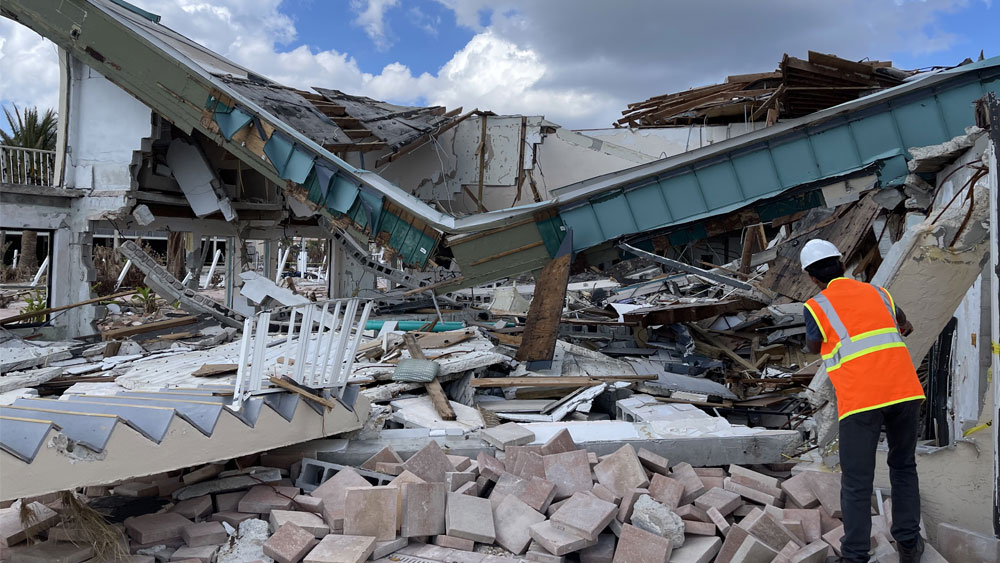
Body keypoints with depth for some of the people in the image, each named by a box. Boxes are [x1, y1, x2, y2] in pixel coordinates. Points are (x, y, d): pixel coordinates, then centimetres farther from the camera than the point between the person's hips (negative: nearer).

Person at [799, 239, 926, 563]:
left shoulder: (816, 307, 0)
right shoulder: (877, 293, 16)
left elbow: (814, 348, 18)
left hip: (860, 400, -5)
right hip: (906, 391, 5)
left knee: (856, 482, 4)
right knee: (904, 467, 22)